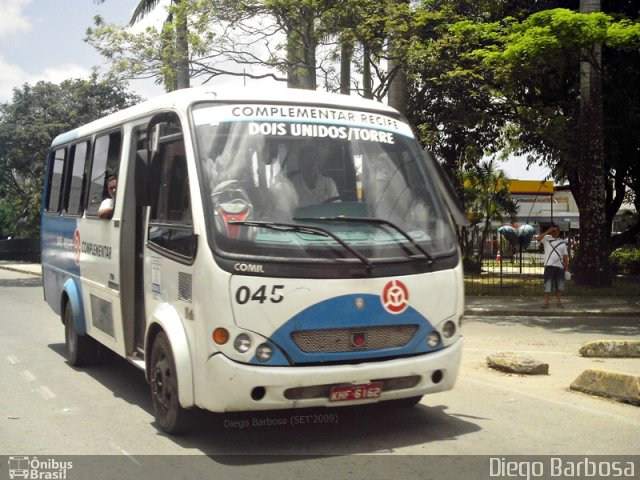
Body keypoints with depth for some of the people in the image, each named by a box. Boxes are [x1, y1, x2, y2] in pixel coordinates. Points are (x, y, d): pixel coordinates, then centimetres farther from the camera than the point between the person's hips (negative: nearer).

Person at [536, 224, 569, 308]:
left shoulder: (562, 242, 12)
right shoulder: (546, 238, 3)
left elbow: (565, 256, 11)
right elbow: (538, 238, -17)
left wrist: (566, 267, 6)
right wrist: (547, 231, -18)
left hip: (560, 266, 3)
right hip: (549, 266, -3)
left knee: (560, 285, 8)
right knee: (548, 285, -5)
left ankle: (559, 301, 19)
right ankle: (546, 302, -3)